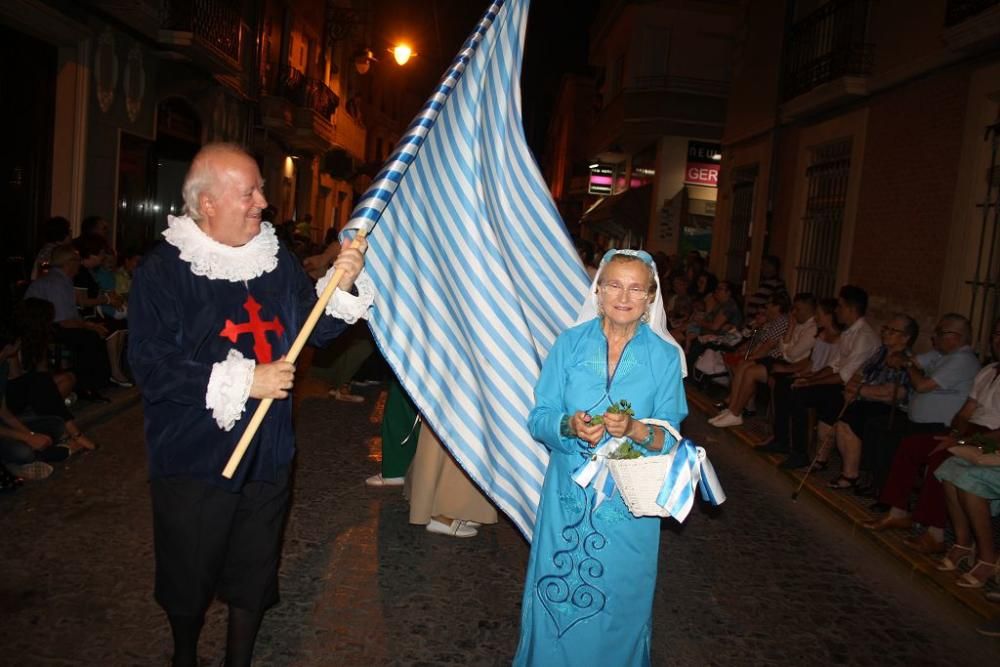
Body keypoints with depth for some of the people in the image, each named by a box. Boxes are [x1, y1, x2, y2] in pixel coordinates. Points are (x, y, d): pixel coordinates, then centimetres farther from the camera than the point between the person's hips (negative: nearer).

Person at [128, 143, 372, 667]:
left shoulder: (276, 259, 3)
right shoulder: (163, 270, -11)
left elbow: (315, 330, 7)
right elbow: (152, 368, -18)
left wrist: (342, 287, -11)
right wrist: (244, 382, -22)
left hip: (267, 455, 4)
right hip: (193, 460, -3)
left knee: (254, 575, 17)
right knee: (188, 578, 16)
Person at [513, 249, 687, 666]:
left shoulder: (665, 357, -2)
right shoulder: (570, 343, -2)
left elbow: (670, 440, -4)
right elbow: (538, 420, -3)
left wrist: (634, 429, -23)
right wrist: (570, 426, -23)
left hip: (630, 503, 0)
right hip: (568, 495, 1)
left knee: (620, 600, 10)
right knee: (557, 597, 9)